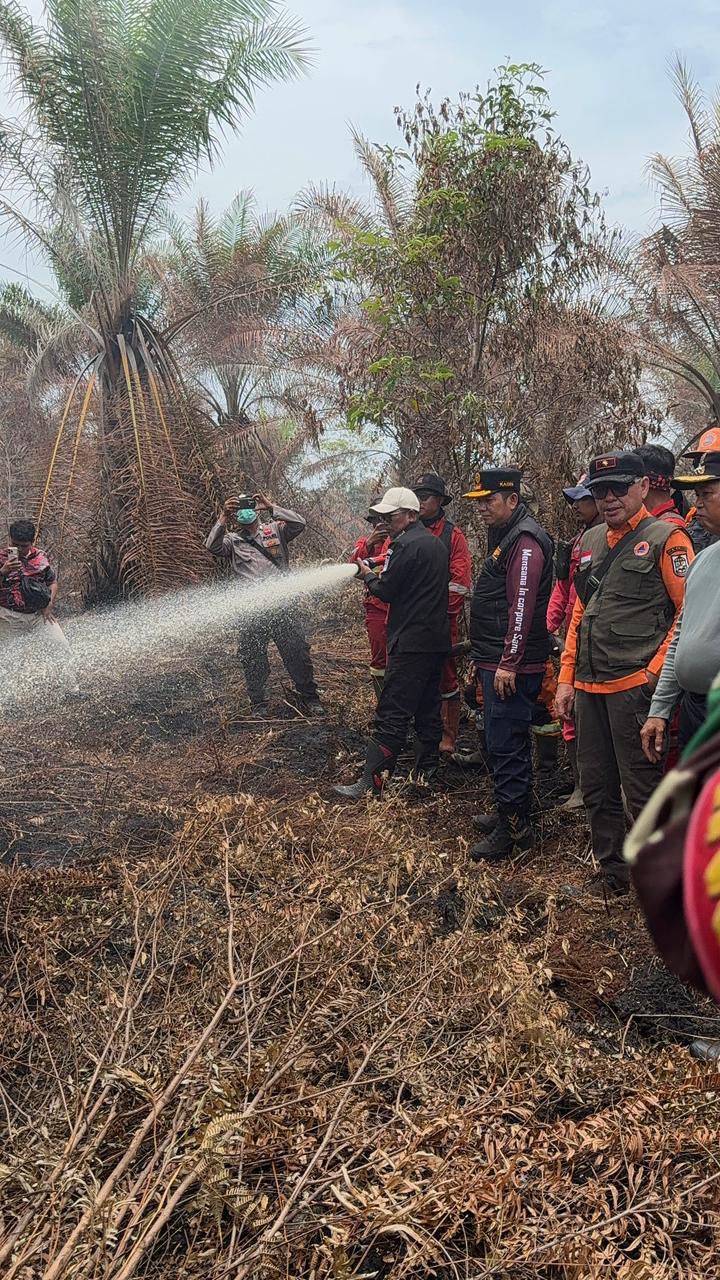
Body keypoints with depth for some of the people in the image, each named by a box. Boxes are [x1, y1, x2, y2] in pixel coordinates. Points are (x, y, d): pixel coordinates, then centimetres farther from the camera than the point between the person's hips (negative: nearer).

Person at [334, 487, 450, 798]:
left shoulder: (406, 545, -15)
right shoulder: (436, 543, 15)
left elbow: (386, 591, -13)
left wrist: (368, 576, 6)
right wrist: (381, 574, 13)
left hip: (411, 642, -10)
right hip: (437, 641, 10)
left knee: (392, 715, -9)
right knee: (428, 710, 16)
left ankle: (370, 783, -8)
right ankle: (426, 771, 25)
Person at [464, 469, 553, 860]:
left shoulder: (525, 541, -15)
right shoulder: (504, 536, 18)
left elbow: (523, 606, -22)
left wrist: (508, 663, -23)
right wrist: (484, 657, 24)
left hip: (511, 666, -11)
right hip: (497, 661, 11)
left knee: (505, 744, -7)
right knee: (506, 742, 18)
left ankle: (514, 828, 2)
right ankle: (509, 813, 29)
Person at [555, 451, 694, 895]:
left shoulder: (666, 539, -6)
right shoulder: (591, 541, 15)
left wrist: (655, 671, -15)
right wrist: (567, 678, 15)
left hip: (633, 685, -7)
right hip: (589, 686, 7)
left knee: (642, 791, -1)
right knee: (597, 788, 15)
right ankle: (612, 873, 31)